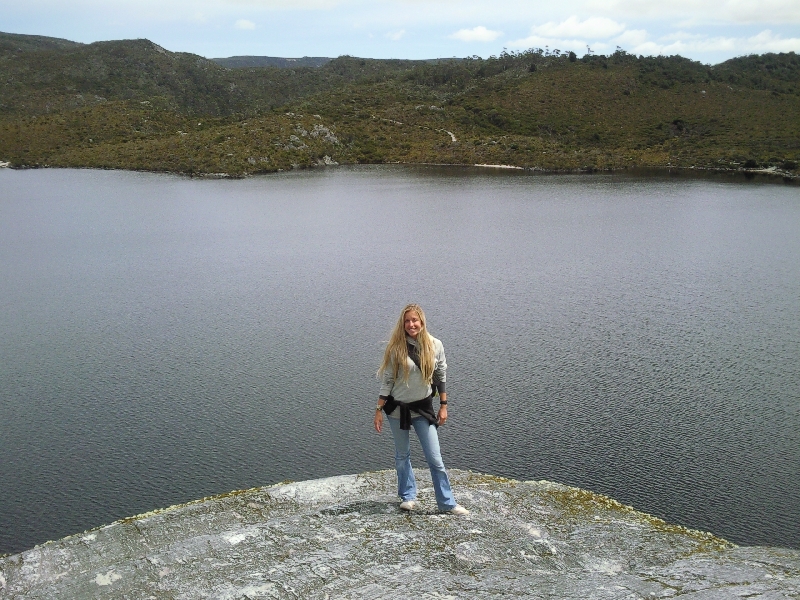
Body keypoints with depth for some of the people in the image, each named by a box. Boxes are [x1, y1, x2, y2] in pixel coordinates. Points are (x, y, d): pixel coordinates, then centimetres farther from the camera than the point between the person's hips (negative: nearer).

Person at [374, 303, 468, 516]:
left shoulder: (435, 346, -6)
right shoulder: (396, 347, -11)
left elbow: (441, 377, 3)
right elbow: (387, 380, -6)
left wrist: (443, 406, 4)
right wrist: (379, 410, -6)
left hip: (423, 408, 1)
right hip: (397, 408, 0)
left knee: (435, 458, 0)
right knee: (402, 455, 13)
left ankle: (447, 503, 10)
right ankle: (408, 496, 29)